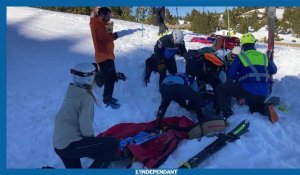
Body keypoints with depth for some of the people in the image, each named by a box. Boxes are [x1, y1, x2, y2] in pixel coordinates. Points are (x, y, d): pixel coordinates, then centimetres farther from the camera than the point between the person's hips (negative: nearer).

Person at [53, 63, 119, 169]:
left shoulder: (71, 92, 8)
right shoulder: (86, 97, -15)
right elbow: (85, 125, -20)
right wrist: (91, 139, 1)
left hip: (59, 144, 8)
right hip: (70, 145, -8)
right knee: (113, 143, -8)